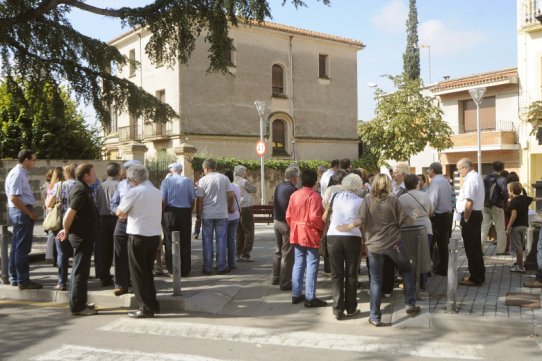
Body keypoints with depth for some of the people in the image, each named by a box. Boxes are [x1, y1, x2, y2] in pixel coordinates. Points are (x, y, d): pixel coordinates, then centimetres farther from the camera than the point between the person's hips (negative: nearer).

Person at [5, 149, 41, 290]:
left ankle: (14, 278, 24)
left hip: (22, 212, 10)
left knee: (16, 246, 15)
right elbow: (14, 198, -23)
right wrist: (29, 213, -18)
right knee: (22, 248, -5)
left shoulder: (21, 173, 14)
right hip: (22, 212, -10)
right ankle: (23, 280, 0)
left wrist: (30, 212, 12)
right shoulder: (17, 174, -16)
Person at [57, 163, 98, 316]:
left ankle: (78, 303, 27)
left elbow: (71, 214, 21)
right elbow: (69, 215, -25)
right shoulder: (81, 190, -19)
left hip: (82, 235, 10)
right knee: (80, 271, -3)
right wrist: (66, 232, -11)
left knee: (79, 270, 17)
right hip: (82, 236, -10)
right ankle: (77, 306, 5)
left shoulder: (81, 188, 13)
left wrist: (67, 230, 19)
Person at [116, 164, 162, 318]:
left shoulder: (135, 191, -12)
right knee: (148, 271, 18)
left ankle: (146, 308, 6)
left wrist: (126, 214, 12)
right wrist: (131, 213, 11)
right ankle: (153, 304, 22)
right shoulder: (157, 192, 9)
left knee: (139, 273, 4)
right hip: (155, 234, 7)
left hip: (138, 235, -7)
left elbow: (119, 212, -8)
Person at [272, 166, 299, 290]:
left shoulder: (278, 186, 4)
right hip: (288, 223, -8)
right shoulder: (292, 190, -20)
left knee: (278, 250, 19)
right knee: (287, 253, 0)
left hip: (277, 221, 8)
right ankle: (285, 282, 4)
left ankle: (276, 278, 29)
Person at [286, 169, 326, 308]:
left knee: (298, 264, 13)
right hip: (310, 234, -7)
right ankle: (310, 298, 1)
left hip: (297, 234, 7)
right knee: (311, 265, -1)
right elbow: (315, 217, -21)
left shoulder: (294, 195, 5)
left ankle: (296, 294, 19)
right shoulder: (314, 196, -14)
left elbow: (288, 216, 6)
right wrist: (322, 228, -5)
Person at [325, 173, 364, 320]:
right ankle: (351, 308, 17)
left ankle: (338, 309, 6)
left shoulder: (336, 196, 8)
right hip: (352, 237, -1)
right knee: (351, 274, 11)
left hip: (333, 236, 1)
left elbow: (324, 218, 11)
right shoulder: (360, 201, 3)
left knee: (336, 274, 8)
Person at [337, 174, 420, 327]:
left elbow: (361, 220, -14)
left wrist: (347, 227, -1)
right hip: (393, 244, -1)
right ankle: (410, 305, 25)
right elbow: (407, 220, -1)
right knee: (407, 270, 23)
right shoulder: (393, 200, -2)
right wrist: (414, 215, 18)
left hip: (374, 245, 1)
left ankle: (375, 317, 8)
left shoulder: (368, 200, -2)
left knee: (375, 281, 7)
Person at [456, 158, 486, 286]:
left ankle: (475, 278, 5)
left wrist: (466, 219, -18)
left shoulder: (470, 179, -19)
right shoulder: (476, 177, 14)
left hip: (470, 215, -10)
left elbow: (469, 203, -26)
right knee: (475, 247, 18)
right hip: (477, 213, 10)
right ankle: (478, 275, 28)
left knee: (471, 248, -2)